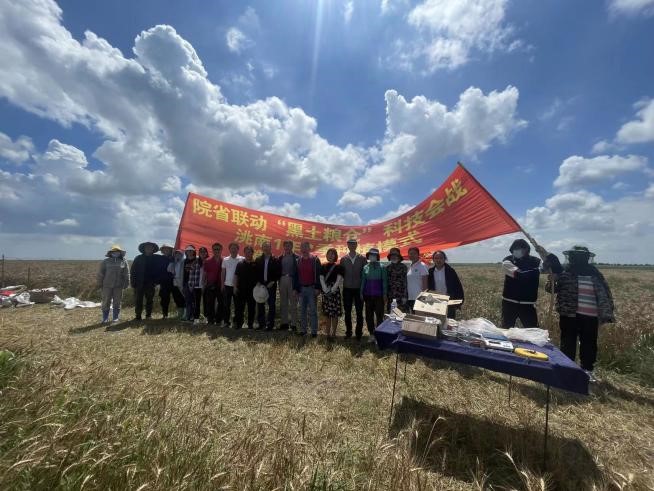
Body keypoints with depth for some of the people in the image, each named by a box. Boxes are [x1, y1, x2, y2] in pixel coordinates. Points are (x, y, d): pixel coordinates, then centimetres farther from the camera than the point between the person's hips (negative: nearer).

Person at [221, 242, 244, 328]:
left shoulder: (242, 259, -2)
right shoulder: (225, 259, 7)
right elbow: (223, 272, 9)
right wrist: (222, 284, 4)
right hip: (227, 285, 2)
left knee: (238, 305, 5)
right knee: (226, 305, 7)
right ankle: (226, 321, 19)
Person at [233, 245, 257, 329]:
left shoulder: (256, 264, 3)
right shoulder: (240, 264, 6)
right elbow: (236, 276, 7)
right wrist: (235, 287, 0)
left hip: (252, 290, 0)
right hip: (241, 289, 1)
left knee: (251, 308, 7)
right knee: (239, 307, 4)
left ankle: (250, 324, 19)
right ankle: (238, 323, 16)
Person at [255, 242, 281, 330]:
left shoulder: (276, 260, 0)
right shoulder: (258, 260, 8)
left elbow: (278, 273, -2)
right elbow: (256, 272, 8)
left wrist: (273, 282, -11)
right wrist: (257, 282, -4)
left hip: (271, 285, -3)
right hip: (260, 285, 3)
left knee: (271, 305, 2)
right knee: (260, 305, 8)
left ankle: (270, 324, 10)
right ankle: (261, 323, 20)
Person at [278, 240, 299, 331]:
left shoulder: (296, 257, -2)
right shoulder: (281, 257, 12)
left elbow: (298, 270, -6)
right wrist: (279, 281, 1)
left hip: (292, 281, -4)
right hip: (282, 281, 4)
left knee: (293, 304, 0)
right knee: (283, 303, 10)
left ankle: (293, 324, 7)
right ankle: (284, 323, 19)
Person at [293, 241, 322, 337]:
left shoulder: (315, 260, -5)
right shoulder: (298, 261, 10)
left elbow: (318, 274, -8)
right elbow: (296, 275, 13)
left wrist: (318, 288, -13)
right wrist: (296, 288, 8)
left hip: (311, 288, -5)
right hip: (301, 289, 5)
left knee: (312, 311, 1)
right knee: (302, 311, 11)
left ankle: (314, 331, 9)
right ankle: (302, 330, 21)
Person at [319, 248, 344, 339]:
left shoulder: (338, 266, 1)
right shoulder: (323, 266, 9)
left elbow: (339, 279, -6)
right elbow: (321, 279, 3)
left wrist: (332, 290, -14)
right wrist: (326, 290, -9)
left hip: (335, 291, -3)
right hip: (325, 291, 3)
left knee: (334, 313, 0)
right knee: (327, 313, 10)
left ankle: (333, 333, 10)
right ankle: (328, 333, 19)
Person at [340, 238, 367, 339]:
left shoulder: (362, 258, 0)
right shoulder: (343, 259, 3)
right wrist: (346, 280, -2)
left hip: (359, 289, -1)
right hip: (347, 289, 1)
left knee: (359, 312, 6)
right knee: (347, 312, 9)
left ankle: (359, 333, 19)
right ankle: (348, 332, 22)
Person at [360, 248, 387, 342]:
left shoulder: (381, 267, -4)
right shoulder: (365, 268, 5)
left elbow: (384, 281, -2)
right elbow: (363, 281, 8)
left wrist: (385, 294, -4)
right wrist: (361, 292, 5)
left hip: (378, 295, -3)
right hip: (368, 295, 4)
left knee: (379, 316, 0)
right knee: (369, 316, 9)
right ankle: (371, 335, 21)